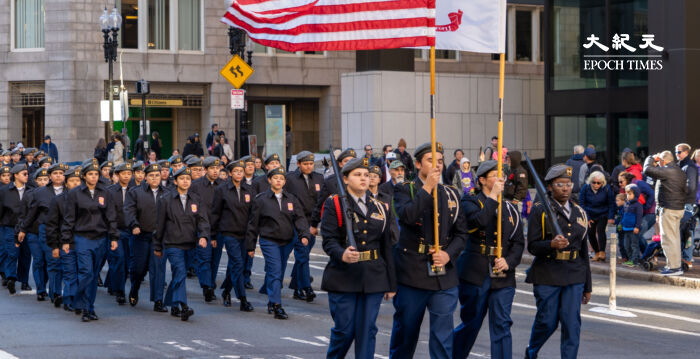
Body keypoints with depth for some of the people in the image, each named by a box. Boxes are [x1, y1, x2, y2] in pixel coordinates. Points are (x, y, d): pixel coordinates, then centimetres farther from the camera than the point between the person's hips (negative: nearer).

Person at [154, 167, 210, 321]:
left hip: (190, 244, 4)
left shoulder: (196, 200, 10)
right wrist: (157, 246, 9)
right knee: (180, 272, -18)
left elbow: (203, 220, 2)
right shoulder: (166, 200, 2)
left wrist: (203, 236, -18)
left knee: (178, 275, 10)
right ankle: (183, 307, -26)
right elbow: (159, 224, 6)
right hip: (172, 244, -4)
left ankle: (172, 305, 22)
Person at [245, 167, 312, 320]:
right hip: (269, 241, -4)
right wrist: (250, 246, 4)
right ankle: (276, 306, -18)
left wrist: (304, 235, -17)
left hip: (287, 241, 4)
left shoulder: (291, 199, 9)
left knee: (279, 272, 11)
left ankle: (271, 300, 30)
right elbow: (253, 224, 4)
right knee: (275, 271, -15)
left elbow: (300, 219, 2)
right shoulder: (261, 200, 0)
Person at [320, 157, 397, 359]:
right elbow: (329, 240, -9)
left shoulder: (379, 208, 13)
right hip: (343, 277, -3)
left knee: (367, 330, 2)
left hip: (373, 279, 4)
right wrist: (342, 254, -31)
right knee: (344, 330, -1)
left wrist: (391, 283, 11)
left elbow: (387, 246, 14)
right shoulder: (334, 204, 1)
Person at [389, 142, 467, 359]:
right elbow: (407, 215, -21)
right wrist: (427, 188, -20)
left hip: (444, 274, 3)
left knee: (443, 333, 0)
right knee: (406, 331, 9)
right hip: (412, 274, -3)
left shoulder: (451, 194, 12)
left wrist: (449, 254, -8)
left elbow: (461, 232, 9)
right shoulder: (405, 190, 1)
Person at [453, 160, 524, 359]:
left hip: (503, 276, 3)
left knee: (502, 326, -2)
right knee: (471, 323, 5)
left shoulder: (510, 209, 14)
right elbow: (479, 220, -22)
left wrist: (509, 261, -9)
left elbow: (519, 242, 9)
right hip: (475, 275, -3)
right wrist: (493, 197, -15)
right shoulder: (470, 203, 1)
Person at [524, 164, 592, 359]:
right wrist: (552, 244, -28)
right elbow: (532, 246, -7)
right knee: (547, 322, 4)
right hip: (547, 277, -4)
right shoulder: (539, 210, -2)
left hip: (574, 277, 4)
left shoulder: (579, 213, 13)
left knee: (572, 324, -4)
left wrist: (587, 286, 16)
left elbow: (584, 250, 17)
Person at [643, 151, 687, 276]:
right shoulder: (679, 171, 14)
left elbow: (647, 170, -17)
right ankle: (676, 265, 19)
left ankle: (674, 267, -8)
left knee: (668, 239, -7)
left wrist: (651, 158, -1)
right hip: (679, 208, 10)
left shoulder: (667, 171, -16)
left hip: (669, 209, -10)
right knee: (675, 238, 15)